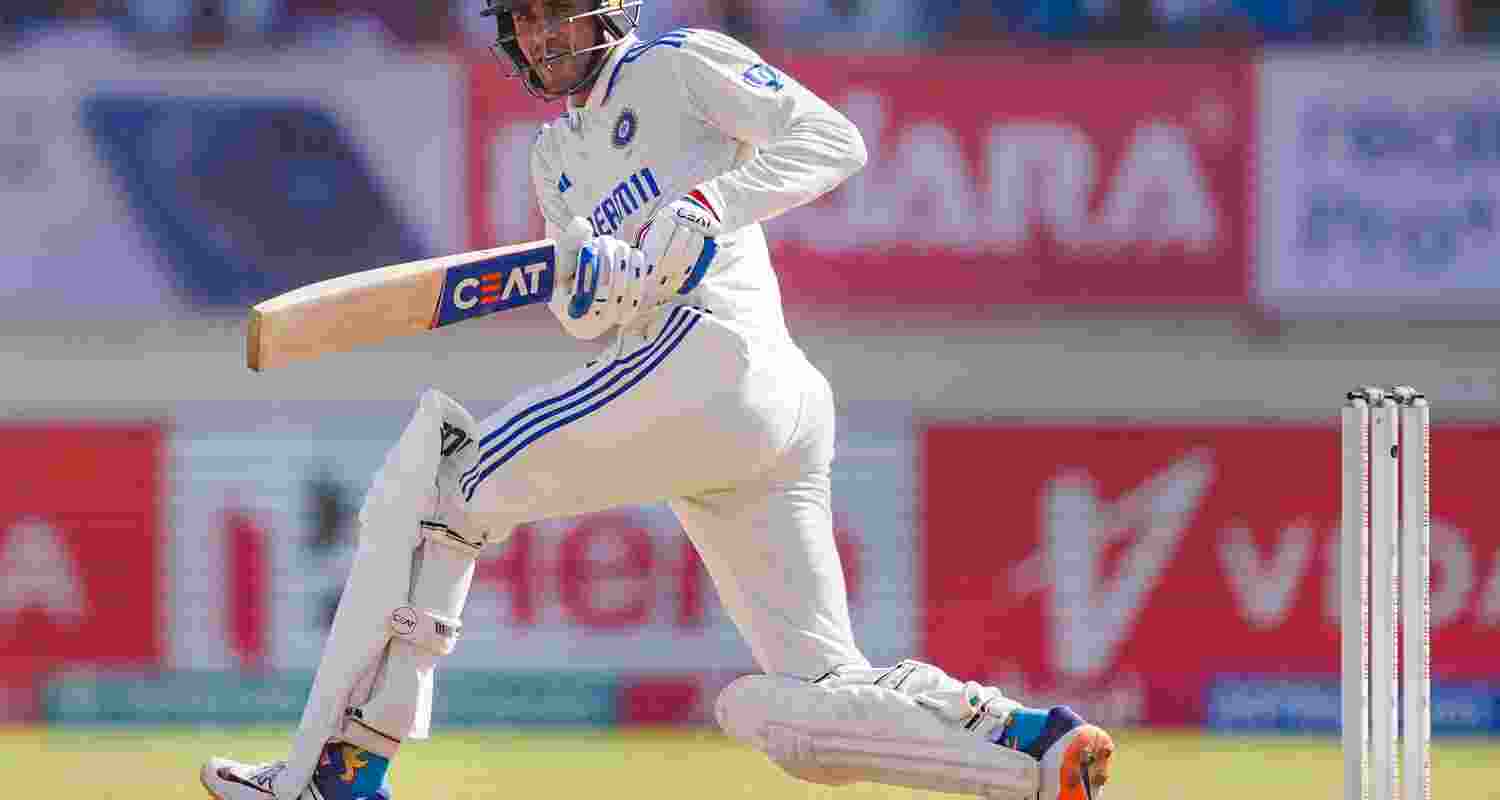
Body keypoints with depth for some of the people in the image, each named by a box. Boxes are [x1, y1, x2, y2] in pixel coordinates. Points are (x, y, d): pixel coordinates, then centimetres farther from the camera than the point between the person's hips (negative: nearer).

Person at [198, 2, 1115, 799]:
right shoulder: (558, 152, 31)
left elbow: (834, 142, -4)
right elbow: (580, 312, 17)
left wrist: (710, 204, -18)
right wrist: (595, 278, -7)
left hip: (718, 355, -9)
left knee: (436, 482, -6)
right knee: (813, 705, 2)